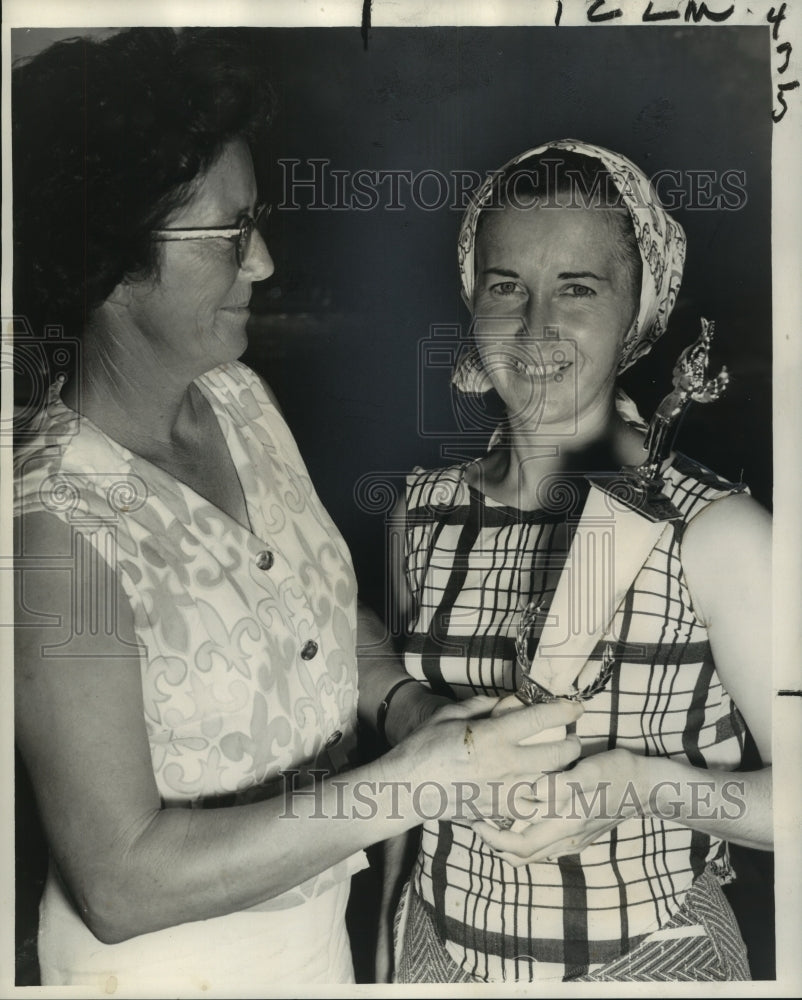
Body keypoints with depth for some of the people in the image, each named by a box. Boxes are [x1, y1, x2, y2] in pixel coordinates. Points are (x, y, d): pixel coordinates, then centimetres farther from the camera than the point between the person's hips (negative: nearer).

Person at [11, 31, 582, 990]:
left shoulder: (239, 398, -8)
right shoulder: (59, 525, -30)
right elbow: (124, 883, -27)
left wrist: (402, 696, -13)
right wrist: (409, 782, -30)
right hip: (167, 956, -6)